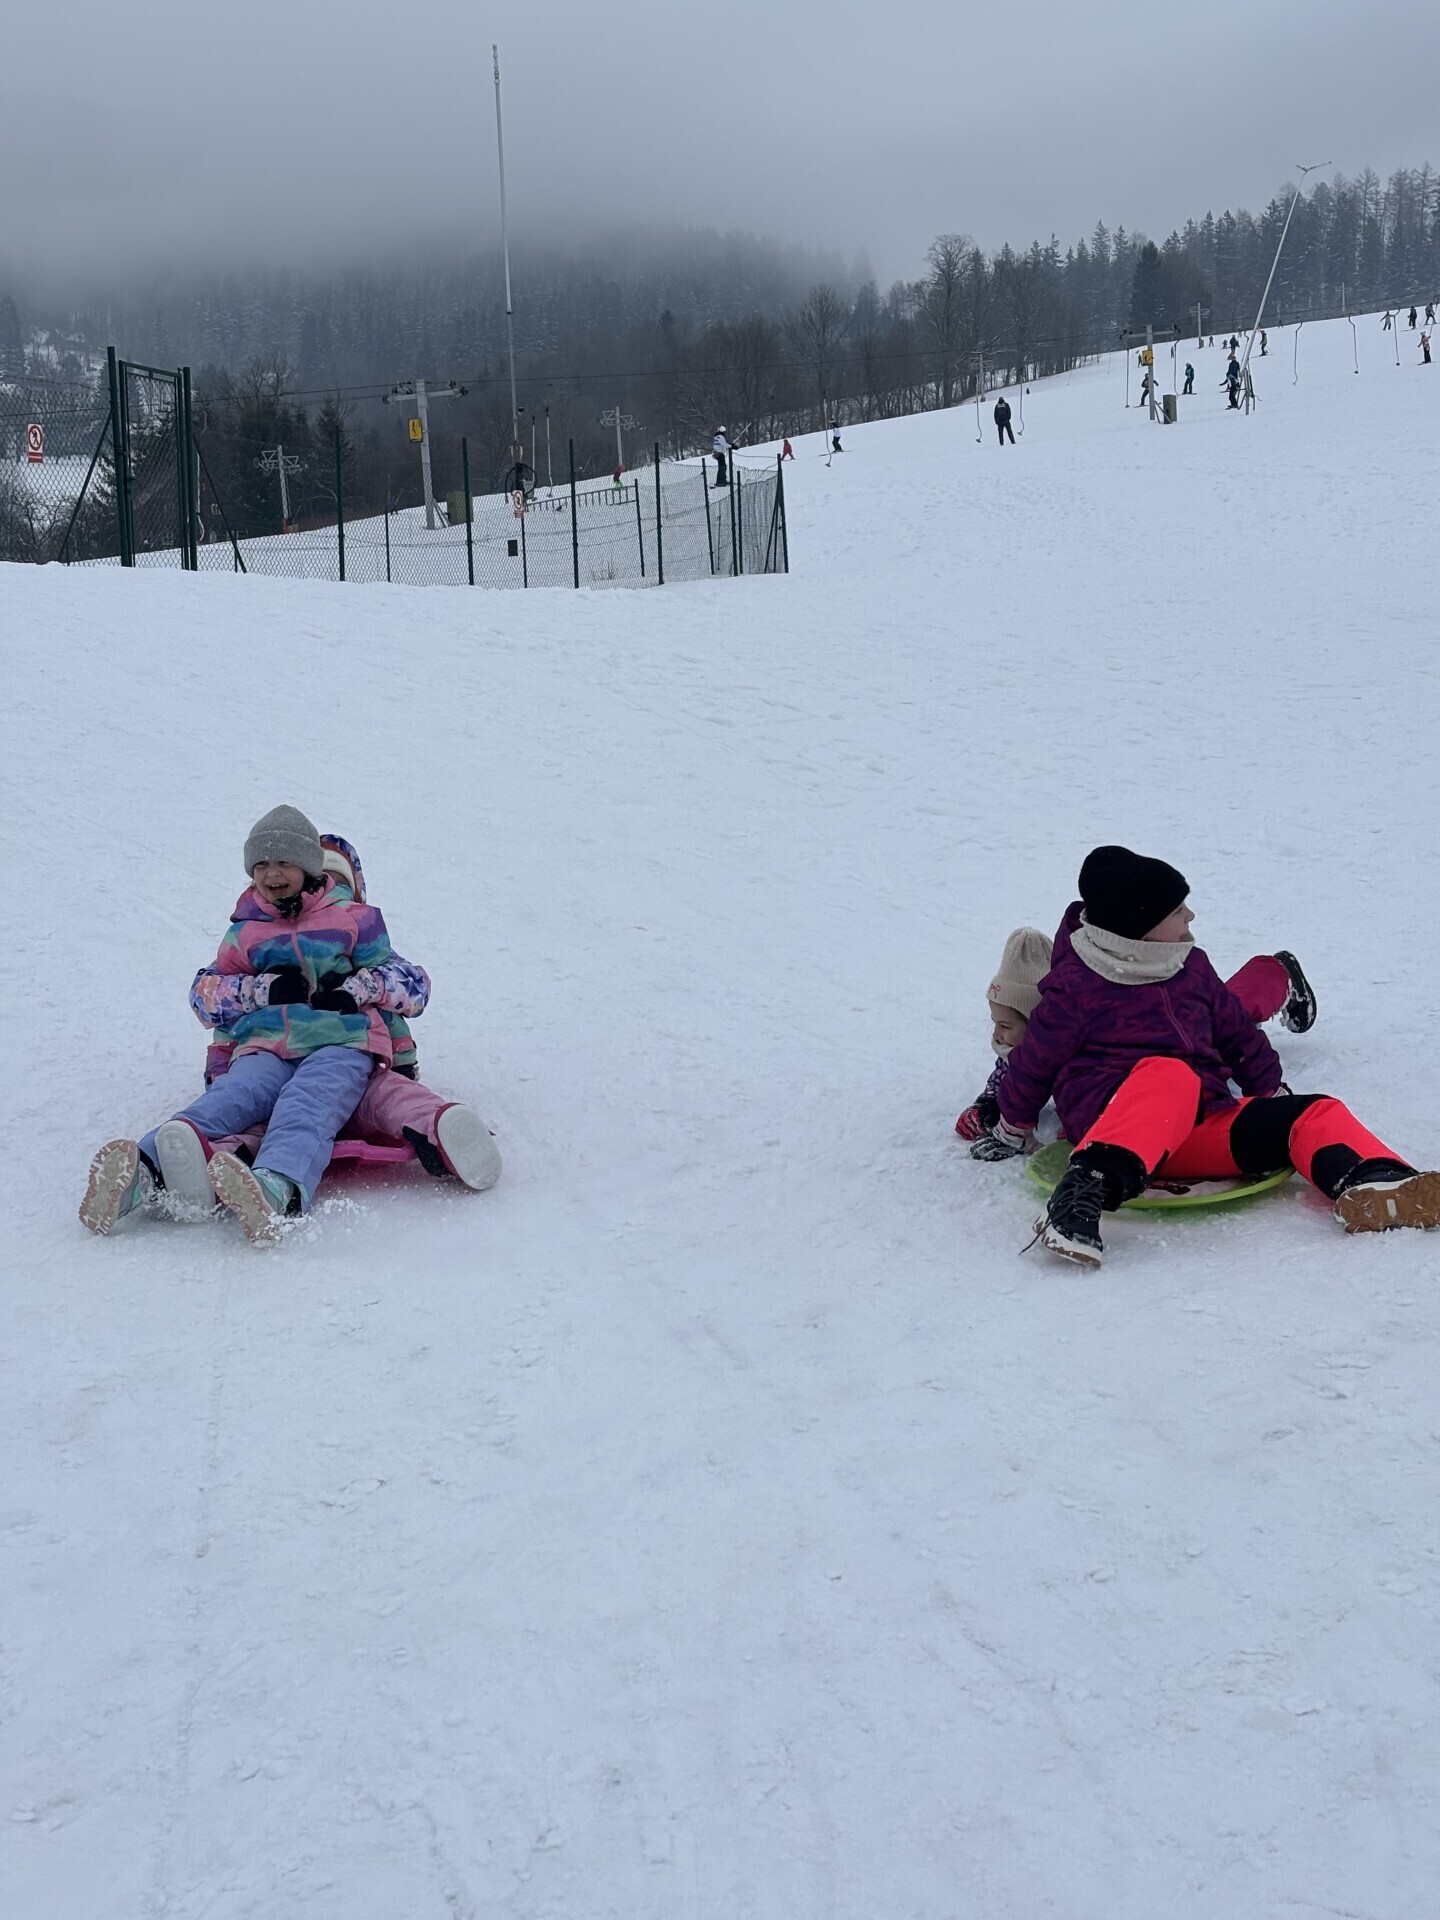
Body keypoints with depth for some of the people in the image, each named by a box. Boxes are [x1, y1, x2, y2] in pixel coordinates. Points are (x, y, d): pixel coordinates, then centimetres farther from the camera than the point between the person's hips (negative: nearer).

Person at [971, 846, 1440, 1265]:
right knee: (1170, 1074, -40)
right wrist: (1013, 1133, 18)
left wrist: (1271, 1092, 27)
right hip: (1113, 1122, -7)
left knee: (1314, 1113, -13)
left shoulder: (1191, 967, 19)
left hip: (1200, 1131, 7)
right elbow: (1034, 1063, 9)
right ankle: (1087, 1190, -60)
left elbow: (1238, 1035, 30)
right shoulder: (1075, 986, -1)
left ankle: (1377, 1188, -45)